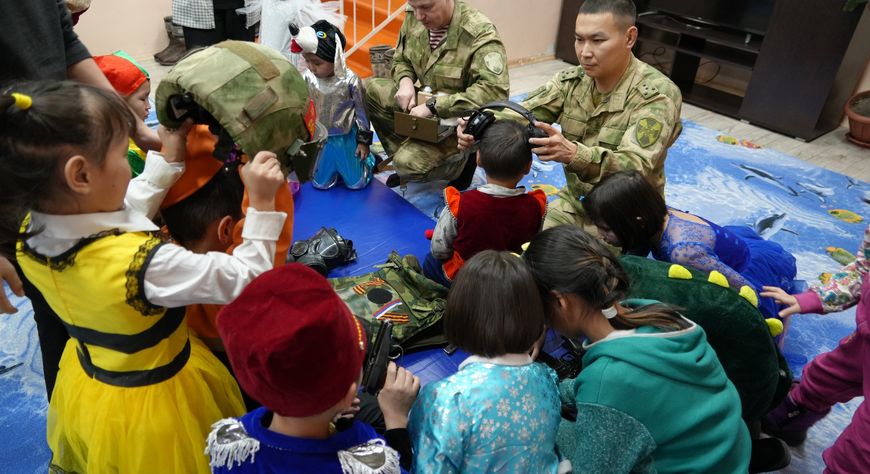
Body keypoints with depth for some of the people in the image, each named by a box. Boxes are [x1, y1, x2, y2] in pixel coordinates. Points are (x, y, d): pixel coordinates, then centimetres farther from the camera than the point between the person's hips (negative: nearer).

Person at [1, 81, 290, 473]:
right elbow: (245, 280, -28)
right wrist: (262, 202, -25)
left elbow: (122, 212, 3)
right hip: (153, 404, -7)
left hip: (87, 382, 7)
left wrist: (167, 160, 6)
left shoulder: (32, 234, -15)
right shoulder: (144, 263, -40)